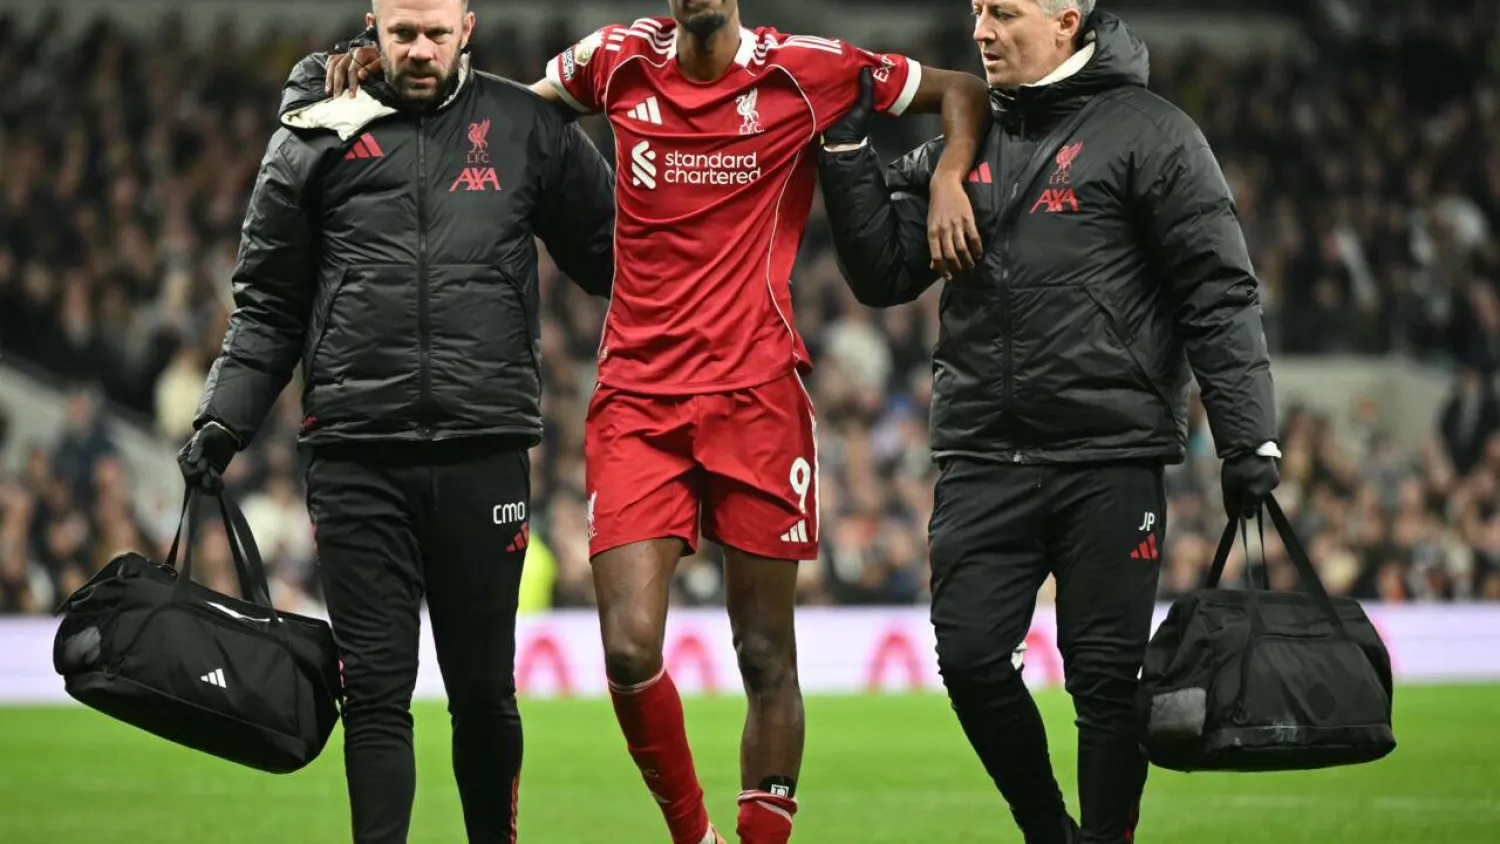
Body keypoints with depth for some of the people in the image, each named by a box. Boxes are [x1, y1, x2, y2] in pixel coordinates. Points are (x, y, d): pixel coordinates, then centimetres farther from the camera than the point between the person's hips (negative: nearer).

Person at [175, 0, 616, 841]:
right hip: (358, 462, 0)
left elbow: (610, 254, 15)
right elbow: (269, 304, 12)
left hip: (485, 451, 0)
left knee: (484, 686, 8)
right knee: (377, 687, -3)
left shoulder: (526, 126, 7)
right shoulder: (320, 139, 7)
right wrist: (225, 419, 2)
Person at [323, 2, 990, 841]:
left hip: (757, 394, -1)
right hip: (637, 400, 1)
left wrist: (949, 180, -6)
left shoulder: (802, 70, 0)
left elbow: (964, 92, 11)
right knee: (630, 649, -10)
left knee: (767, 655, 2)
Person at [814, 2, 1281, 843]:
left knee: (1107, 675, -2)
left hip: (1111, 463, -4)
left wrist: (1250, 438, -10)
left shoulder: (1148, 134, -1)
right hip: (982, 460, 4)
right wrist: (848, 151, 2)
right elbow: (885, 274, 13)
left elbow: (1220, 294, -4)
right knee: (971, 657, -3)